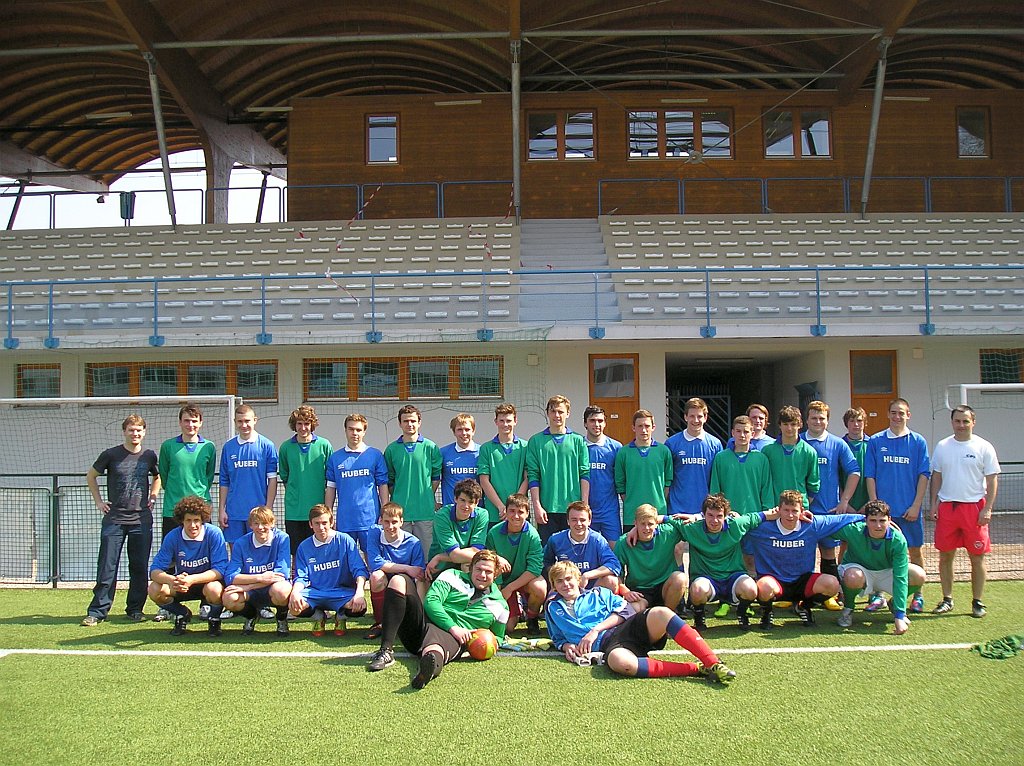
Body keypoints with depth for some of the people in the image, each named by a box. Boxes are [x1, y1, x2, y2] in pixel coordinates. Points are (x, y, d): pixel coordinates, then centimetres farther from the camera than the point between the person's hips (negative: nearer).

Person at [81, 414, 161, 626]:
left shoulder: (149, 456, 6)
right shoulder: (111, 454, -1)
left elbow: (157, 476, 25)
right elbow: (91, 476, 13)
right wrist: (98, 501, 7)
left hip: (142, 519, 2)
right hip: (114, 519, -2)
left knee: (139, 567, 5)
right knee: (107, 567, -3)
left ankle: (135, 609, 16)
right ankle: (97, 611, 4)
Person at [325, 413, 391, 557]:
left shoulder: (376, 455, 3)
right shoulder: (335, 458, 8)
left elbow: (383, 486, 3)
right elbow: (330, 488, 9)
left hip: (370, 517, -1)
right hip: (344, 519, 2)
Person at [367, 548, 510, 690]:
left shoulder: (500, 606, 18)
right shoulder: (453, 576, 13)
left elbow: (498, 636, 29)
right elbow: (431, 602, 0)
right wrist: (453, 627, -12)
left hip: (453, 638, -2)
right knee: (399, 581, -19)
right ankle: (386, 651, -27)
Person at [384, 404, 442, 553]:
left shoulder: (430, 447, 3)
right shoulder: (391, 449, 7)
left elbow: (436, 477, 8)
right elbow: (389, 480, 12)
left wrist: (429, 498, 5)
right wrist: (398, 498, 4)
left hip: (425, 511, -1)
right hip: (400, 511, 1)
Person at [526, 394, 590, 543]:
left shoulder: (578, 441, 8)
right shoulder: (536, 441, 6)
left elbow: (585, 475, 4)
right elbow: (532, 476, 1)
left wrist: (584, 506, -4)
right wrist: (537, 506, -6)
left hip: (573, 509, 1)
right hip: (547, 509, 0)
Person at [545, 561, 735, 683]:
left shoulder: (597, 594, 25)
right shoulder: (554, 608, 27)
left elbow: (623, 611, 12)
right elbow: (558, 639, 34)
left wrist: (595, 630, -2)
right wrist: (567, 647, 8)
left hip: (629, 627, 2)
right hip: (607, 644, -2)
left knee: (660, 613, -34)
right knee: (619, 662, -43)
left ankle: (713, 664, -35)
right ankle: (695, 669, -33)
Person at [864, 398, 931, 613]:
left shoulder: (918, 442, 2)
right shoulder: (876, 441, 3)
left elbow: (924, 475, 0)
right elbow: (870, 476, 3)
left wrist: (916, 505, -7)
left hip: (909, 509, 0)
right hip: (882, 507, 0)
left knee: (915, 550, 6)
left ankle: (917, 596, 17)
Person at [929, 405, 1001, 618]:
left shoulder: (984, 447, -1)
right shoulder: (942, 447, 8)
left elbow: (992, 480, -2)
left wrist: (988, 508, -9)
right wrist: (934, 503, 4)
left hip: (974, 507, -3)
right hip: (947, 506, 3)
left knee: (977, 558, 2)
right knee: (945, 556, 7)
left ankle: (977, 602, 14)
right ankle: (947, 600, 18)